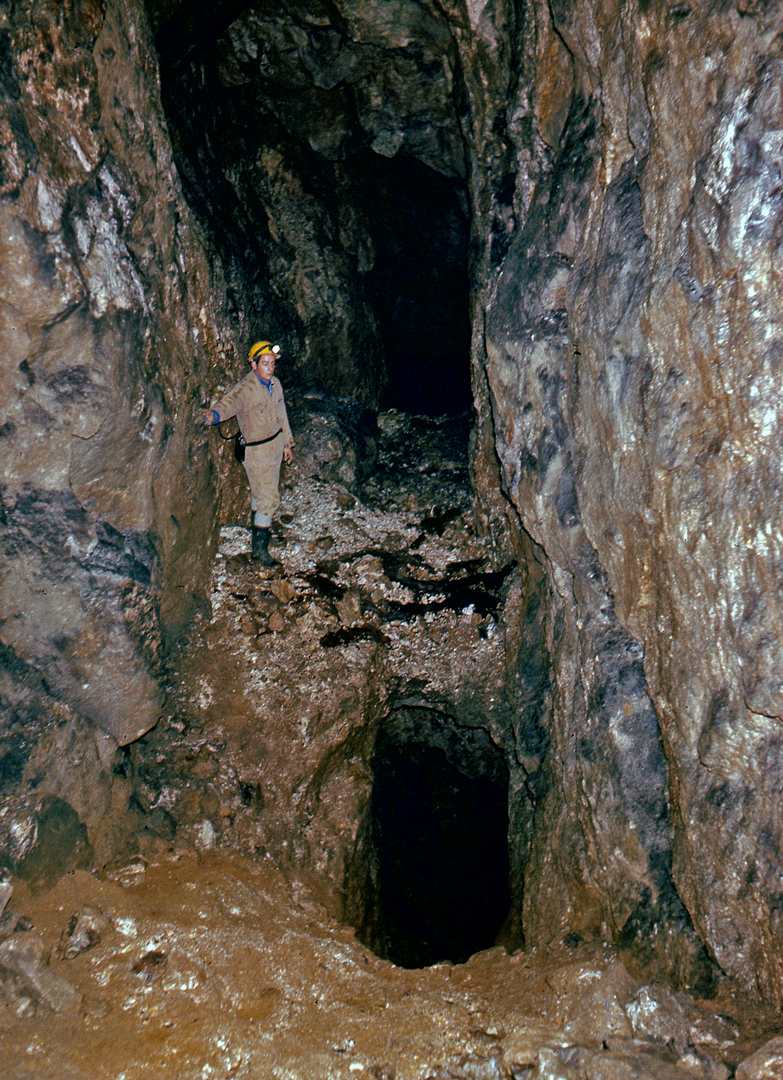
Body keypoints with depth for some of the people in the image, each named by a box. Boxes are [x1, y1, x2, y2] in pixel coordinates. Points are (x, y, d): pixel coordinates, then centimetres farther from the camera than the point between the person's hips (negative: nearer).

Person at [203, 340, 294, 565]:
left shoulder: (275, 384, 3)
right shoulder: (246, 388, -21)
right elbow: (229, 402, -40)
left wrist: (288, 442, 21)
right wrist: (213, 415, -61)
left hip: (275, 446, 7)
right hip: (257, 451, -7)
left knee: (260, 492, 23)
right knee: (269, 498, -7)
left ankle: (257, 525, 41)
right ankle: (260, 546, 3)